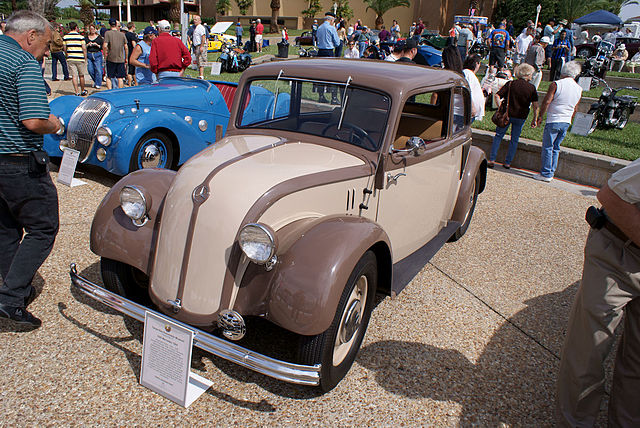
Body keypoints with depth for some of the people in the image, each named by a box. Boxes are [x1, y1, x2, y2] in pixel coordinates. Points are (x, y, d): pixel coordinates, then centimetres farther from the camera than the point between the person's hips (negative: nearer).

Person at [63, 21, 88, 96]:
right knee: (81, 75, 11)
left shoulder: (65, 37, 4)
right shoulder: (80, 37, -5)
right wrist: (85, 59, 2)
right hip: (80, 58, -2)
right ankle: (82, 91, 23)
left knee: (74, 76, 3)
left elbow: (65, 49, 7)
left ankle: (77, 92, -1)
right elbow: (84, 49, -6)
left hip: (71, 59, 2)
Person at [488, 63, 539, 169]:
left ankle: (492, 160, 3)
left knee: (498, 136, 10)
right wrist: (534, 119, 1)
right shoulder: (532, 88, -3)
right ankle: (507, 163, 15)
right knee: (514, 139, 12)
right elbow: (535, 105, -7)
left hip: (507, 114, 0)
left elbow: (497, 96, -9)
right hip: (521, 117, 0)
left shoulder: (510, 84, -3)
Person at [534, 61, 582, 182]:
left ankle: (546, 174, 2)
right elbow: (575, 109, 14)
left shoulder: (556, 84, -10)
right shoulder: (579, 89, 7)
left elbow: (546, 102, -12)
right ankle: (551, 173, 17)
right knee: (556, 148, 14)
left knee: (547, 147, 1)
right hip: (566, 122, 6)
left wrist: (540, 116, -2)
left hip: (553, 121, -5)